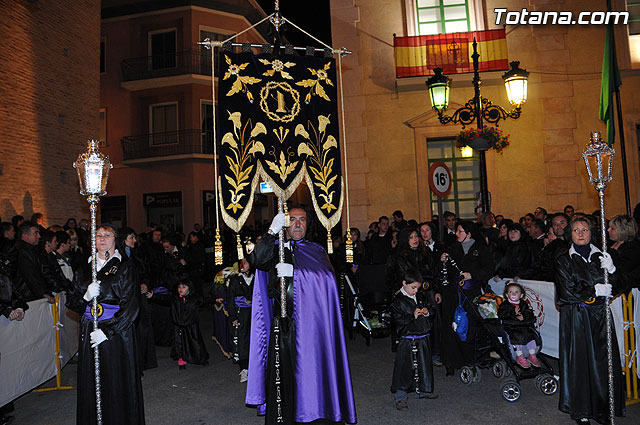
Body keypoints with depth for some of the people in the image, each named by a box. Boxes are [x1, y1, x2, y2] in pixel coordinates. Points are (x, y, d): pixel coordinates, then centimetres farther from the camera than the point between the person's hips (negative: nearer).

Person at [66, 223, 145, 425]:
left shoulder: (124, 266, -4)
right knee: (91, 382, 8)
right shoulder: (86, 268, 11)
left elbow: (130, 305, -10)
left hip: (117, 330, -4)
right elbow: (71, 301, 9)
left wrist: (107, 331, -16)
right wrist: (86, 296, -14)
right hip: (89, 331, 4)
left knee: (117, 383, 1)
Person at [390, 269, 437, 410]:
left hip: (423, 338, 6)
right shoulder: (398, 301, -11)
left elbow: (432, 307, 18)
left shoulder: (422, 296, 5)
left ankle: (424, 390, 37)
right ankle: (400, 397, 7)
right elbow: (397, 321, -13)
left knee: (424, 365, 17)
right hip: (407, 339, -6)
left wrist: (427, 311, -4)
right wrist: (412, 316, -20)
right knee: (405, 367, -4)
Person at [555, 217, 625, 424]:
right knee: (579, 361, -1)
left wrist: (611, 270, -12)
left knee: (602, 360, 1)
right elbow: (567, 291, -7)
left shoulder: (600, 257, 11)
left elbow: (614, 287, 5)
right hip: (575, 317, -3)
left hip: (600, 316, 3)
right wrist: (594, 292, -8)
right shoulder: (564, 260, 0)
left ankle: (602, 408, 14)